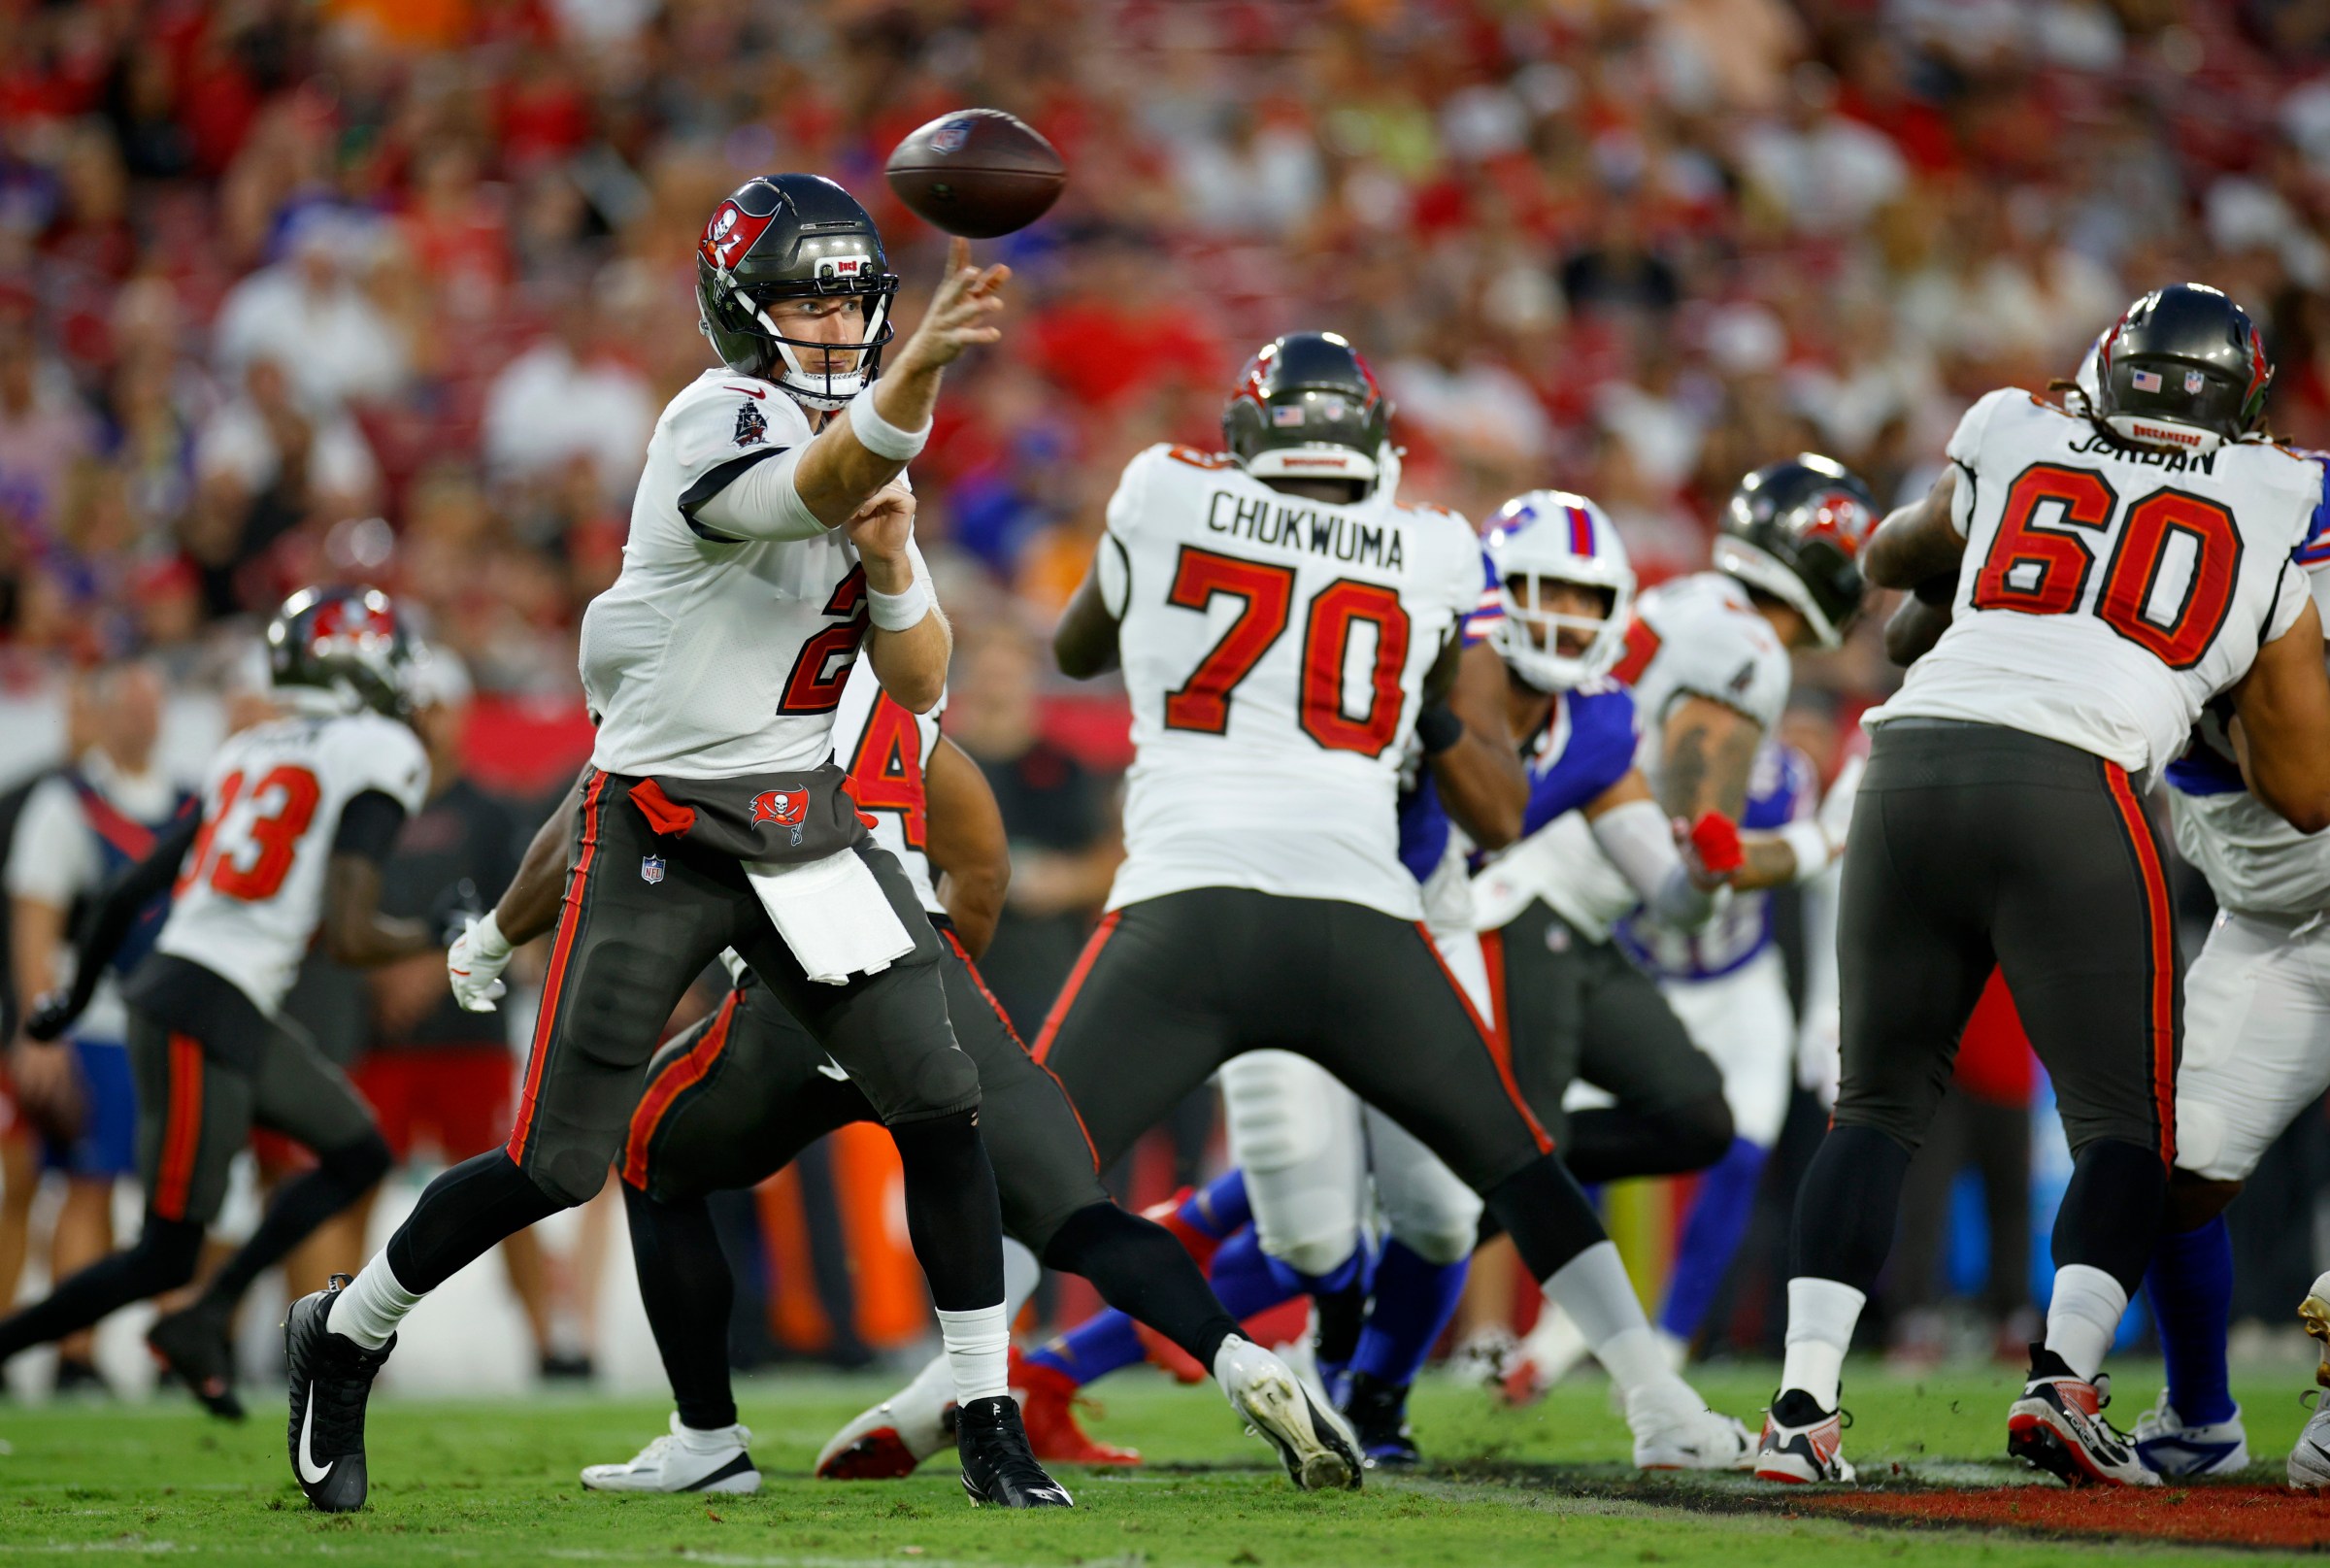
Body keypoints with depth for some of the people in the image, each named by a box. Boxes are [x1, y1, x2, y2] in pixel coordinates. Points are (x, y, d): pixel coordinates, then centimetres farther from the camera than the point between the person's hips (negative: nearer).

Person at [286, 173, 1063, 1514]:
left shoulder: (876, 457, 11)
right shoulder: (717, 422, -14)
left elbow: (920, 685, 9)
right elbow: (826, 481, -38)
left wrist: (893, 564, -12)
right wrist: (923, 365, -57)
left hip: (806, 824, 6)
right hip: (661, 830, -6)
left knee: (940, 1104, -8)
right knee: (561, 1164, -3)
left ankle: (989, 1424, 1)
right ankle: (348, 1333, 21)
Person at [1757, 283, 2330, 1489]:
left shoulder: (2014, 451, 22)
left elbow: (1891, 557, 44)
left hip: (1913, 756, 3)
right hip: (2072, 789, -3)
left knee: (1880, 1104, 14)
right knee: (2125, 1125, 8)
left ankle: (1803, 1403, 3)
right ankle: (2063, 1376, -14)